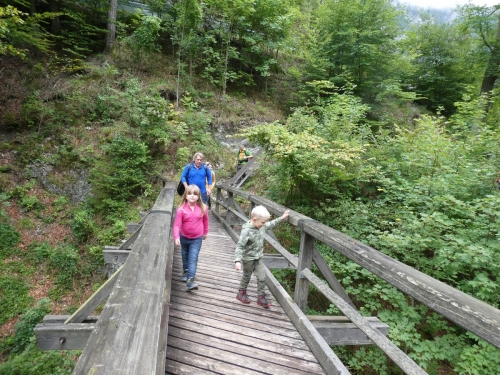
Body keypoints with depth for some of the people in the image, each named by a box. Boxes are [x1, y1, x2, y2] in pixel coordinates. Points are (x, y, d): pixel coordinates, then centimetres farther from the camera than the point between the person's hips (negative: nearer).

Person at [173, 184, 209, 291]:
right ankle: (185, 272, 46)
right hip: (184, 237, 1)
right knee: (185, 257, 21)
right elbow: (177, 224, -20)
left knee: (193, 258, -10)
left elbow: (205, 220, 5)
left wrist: (205, 232, 15)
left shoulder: (202, 208, -12)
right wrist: (176, 237, -33)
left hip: (197, 238, -1)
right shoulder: (182, 209, -19)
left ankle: (190, 281, -12)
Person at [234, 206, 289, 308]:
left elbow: (271, 224, 14)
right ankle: (241, 293, 40)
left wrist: (281, 218, 11)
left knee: (262, 277, 5)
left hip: (259, 258, 6)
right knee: (246, 277, 16)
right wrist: (237, 261, -36)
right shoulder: (246, 231, -30)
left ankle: (261, 297, 22)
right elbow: (239, 246, -30)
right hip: (248, 259, -5)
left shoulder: (262, 226, -8)